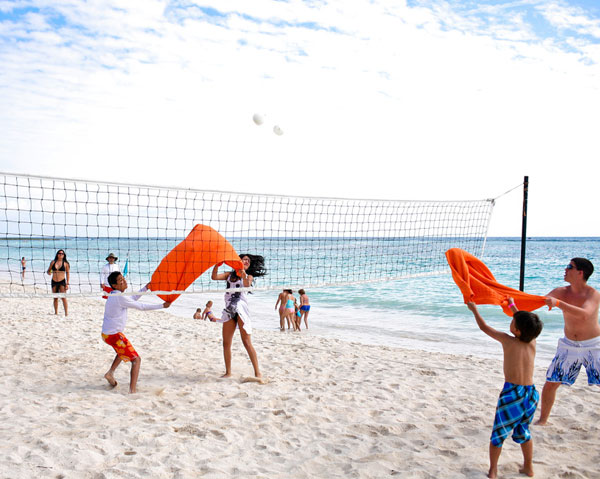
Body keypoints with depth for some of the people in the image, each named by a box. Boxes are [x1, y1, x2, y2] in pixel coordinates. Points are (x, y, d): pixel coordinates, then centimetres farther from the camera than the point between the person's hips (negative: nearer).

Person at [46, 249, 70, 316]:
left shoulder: (65, 263, -1)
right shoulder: (53, 262, 6)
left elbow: (68, 273, 0)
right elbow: (49, 270, 13)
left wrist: (67, 284, -6)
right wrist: (48, 272, -12)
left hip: (62, 282, -3)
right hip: (54, 282, 3)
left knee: (63, 297, -12)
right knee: (55, 298, 9)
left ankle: (66, 313, -12)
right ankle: (56, 313, 18)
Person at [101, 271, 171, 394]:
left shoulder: (113, 295, 7)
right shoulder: (120, 297, -20)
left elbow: (132, 299, 21)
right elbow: (141, 306, -15)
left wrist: (145, 288, 18)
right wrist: (162, 306, -7)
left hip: (106, 333, 10)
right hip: (114, 335, -10)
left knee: (123, 351, 36)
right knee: (136, 359, -7)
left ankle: (110, 373, 31)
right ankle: (132, 391, -13)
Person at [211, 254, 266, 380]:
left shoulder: (248, 276, 10)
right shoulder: (230, 274, 18)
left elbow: (247, 285, -13)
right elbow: (214, 277, 5)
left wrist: (243, 274, -32)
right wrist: (217, 264, -10)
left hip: (241, 309, -4)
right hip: (229, 310, 4)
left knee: (247, 342, -10)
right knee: (226, 343, 5)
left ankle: (257, 373, -8)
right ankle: (228, 372, 16)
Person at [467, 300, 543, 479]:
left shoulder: (508, 341, -8)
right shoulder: (532, 342, 4)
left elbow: (484, 327, 5)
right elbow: (527, 325, 26)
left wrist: (474, 309, 20)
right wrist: (513, 306, 38)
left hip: (512, 393, -5)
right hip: (531, 393, 5)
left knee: (498, 433, 9)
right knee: (523, 432, 25)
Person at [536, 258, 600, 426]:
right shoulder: (562, 292, -3)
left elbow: (584, 315, -34)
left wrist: (557, 303, -42)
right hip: (569, 346, 4)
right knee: (550, 383, 3)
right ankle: (542, 420, 21)